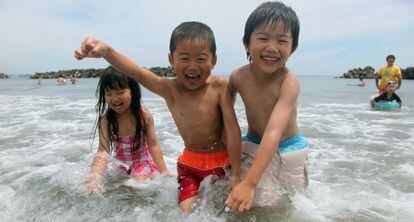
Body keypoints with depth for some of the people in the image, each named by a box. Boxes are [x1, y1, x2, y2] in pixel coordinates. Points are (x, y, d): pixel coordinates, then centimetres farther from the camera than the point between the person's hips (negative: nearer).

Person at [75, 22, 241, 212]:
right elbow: (136, 72, -28)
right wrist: (106, 51, -48)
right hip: (190, 162, 2)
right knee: (186, 212, 1)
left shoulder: (219, 86, -18)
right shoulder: (169, 89, -12)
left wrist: (236, 173, -15)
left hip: (222, 160, -1)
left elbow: (232, 128, -17)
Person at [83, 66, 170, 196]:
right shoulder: (106, 121, -18)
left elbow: (153, 146, -13)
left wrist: (164, 172, -15)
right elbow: (103, 151, -26)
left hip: (143, 162, -3)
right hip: (121, 165, 3)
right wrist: (95, 174, -47)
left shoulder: (145, 116, -19)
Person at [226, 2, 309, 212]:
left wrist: (249, 183, -45)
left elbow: (274, 133, -39)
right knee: (252, 206, 3)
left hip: (287, 151, -1)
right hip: (252, 148, 2)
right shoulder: (238, 77, -17)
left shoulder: (289, 82, -29)